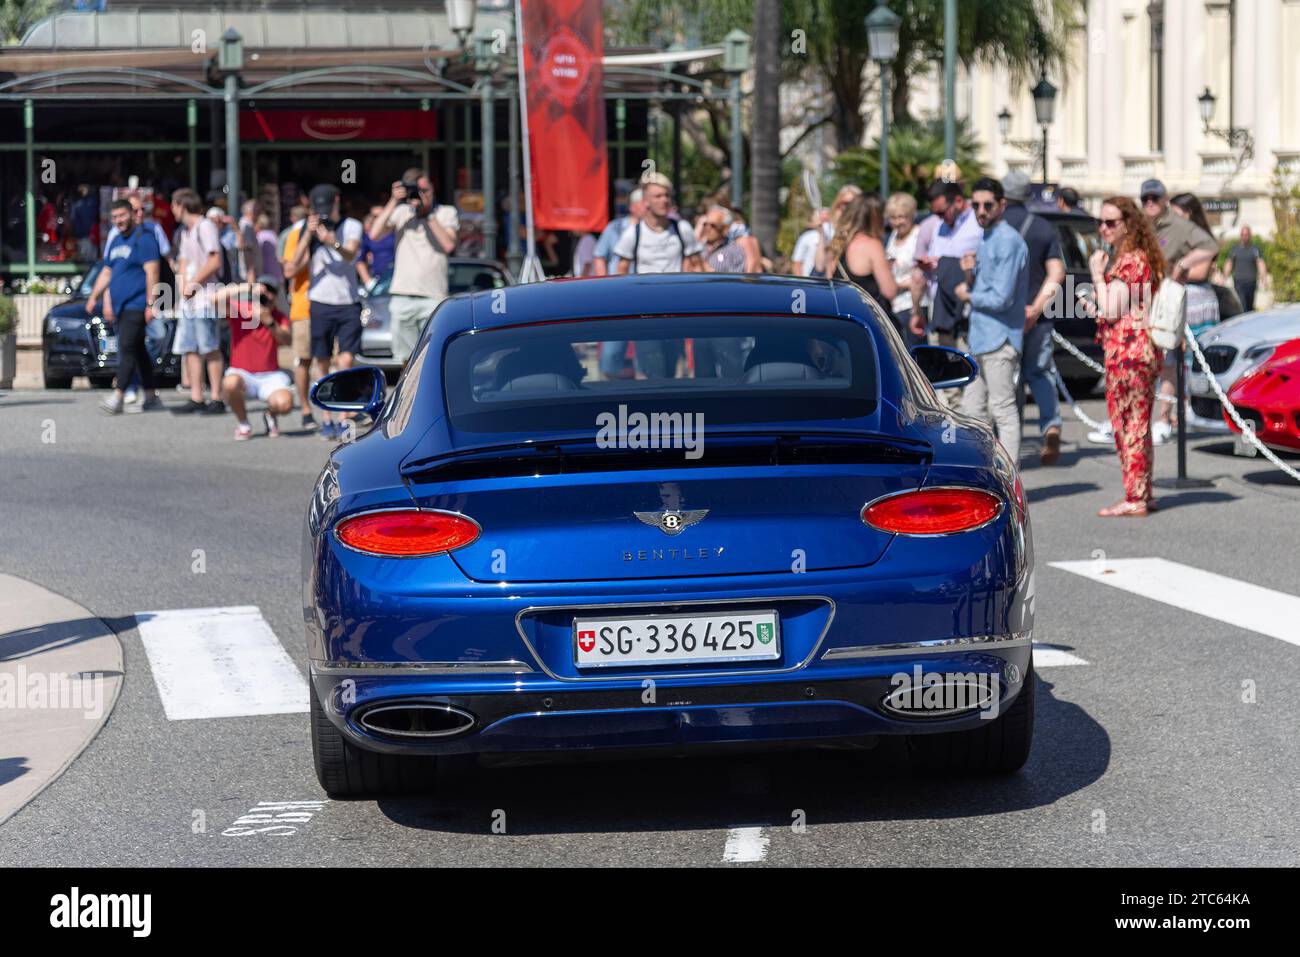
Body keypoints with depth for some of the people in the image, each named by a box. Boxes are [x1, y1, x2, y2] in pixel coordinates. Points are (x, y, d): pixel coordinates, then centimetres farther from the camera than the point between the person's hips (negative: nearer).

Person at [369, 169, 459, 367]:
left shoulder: (446, 213, 9)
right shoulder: (401, 212, 12)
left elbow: (449, 245, -7)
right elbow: (374, 234, -2)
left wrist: (428, 216, -6)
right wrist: (393, 202, -6)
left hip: (433, 298, -2)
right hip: (402, 297, 2)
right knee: (407, 360, 3)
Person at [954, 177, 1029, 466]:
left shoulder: (1008, 242, -14)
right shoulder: (985, 239, 16)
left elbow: (1001, 298, -20)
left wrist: (969, 296, -3)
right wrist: (969, 274, -3)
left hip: (1000, 340, -10)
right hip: (981, 339, 10)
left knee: (1004, 411, -6)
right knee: (973, 408, 13)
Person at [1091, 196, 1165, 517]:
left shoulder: (1128, 261, -14)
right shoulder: (1141, 257, 16)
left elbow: (1112, 310, -16)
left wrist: (1098, 276, -9)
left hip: (1127, 351, -10)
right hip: (1142, 349, 10)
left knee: (1128, 425, -6)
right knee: (1138, 425, 14)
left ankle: (1135, 499, -4)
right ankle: (1142, 494, 19)